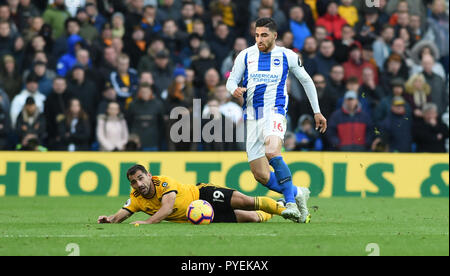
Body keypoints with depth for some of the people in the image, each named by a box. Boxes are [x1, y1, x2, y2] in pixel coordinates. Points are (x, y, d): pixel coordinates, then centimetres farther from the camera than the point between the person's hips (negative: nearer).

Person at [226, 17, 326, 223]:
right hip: (252, 117, 4)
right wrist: (235, 90, -14)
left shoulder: (287, 56, 4)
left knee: (272, 152, -34)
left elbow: (306, 81, 17)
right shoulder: (246, 55, 9)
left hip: (275, 111, -4)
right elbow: (231, 81, 12)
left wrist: (317, 111, 18)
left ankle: (291, 203, -27)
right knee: (261, 175, -1)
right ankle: (296, 194, 21)